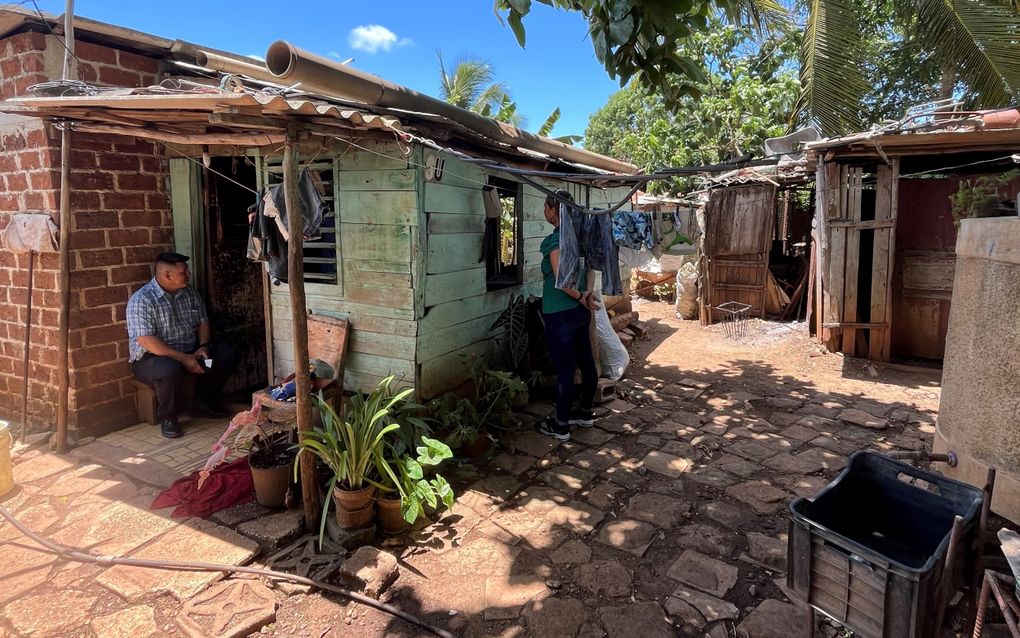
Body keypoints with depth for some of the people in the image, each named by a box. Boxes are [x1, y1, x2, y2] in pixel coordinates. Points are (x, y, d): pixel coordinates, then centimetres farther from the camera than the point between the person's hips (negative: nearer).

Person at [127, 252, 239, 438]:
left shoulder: (189, 293, 5)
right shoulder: (141, 300, -17)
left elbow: (202, 322, 12)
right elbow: (146, 341, -24)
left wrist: (204, 346, -9)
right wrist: (183, 358, -28)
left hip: (189, 352, 7)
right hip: (151, 357, -7)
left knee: (227, 354, -10)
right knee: (170, 370, -39)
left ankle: (205, 401, 9)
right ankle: (167, 417, -11)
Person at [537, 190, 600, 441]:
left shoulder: (555, 240, -17)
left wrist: (580, 298, -10)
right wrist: (587, 293, 0)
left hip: (560, 314, -9)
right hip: (581, 312, 9)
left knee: (565, 370, 0)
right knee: (587, 363, 17)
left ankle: (561, 425, 12)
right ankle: (585, 412, 33)